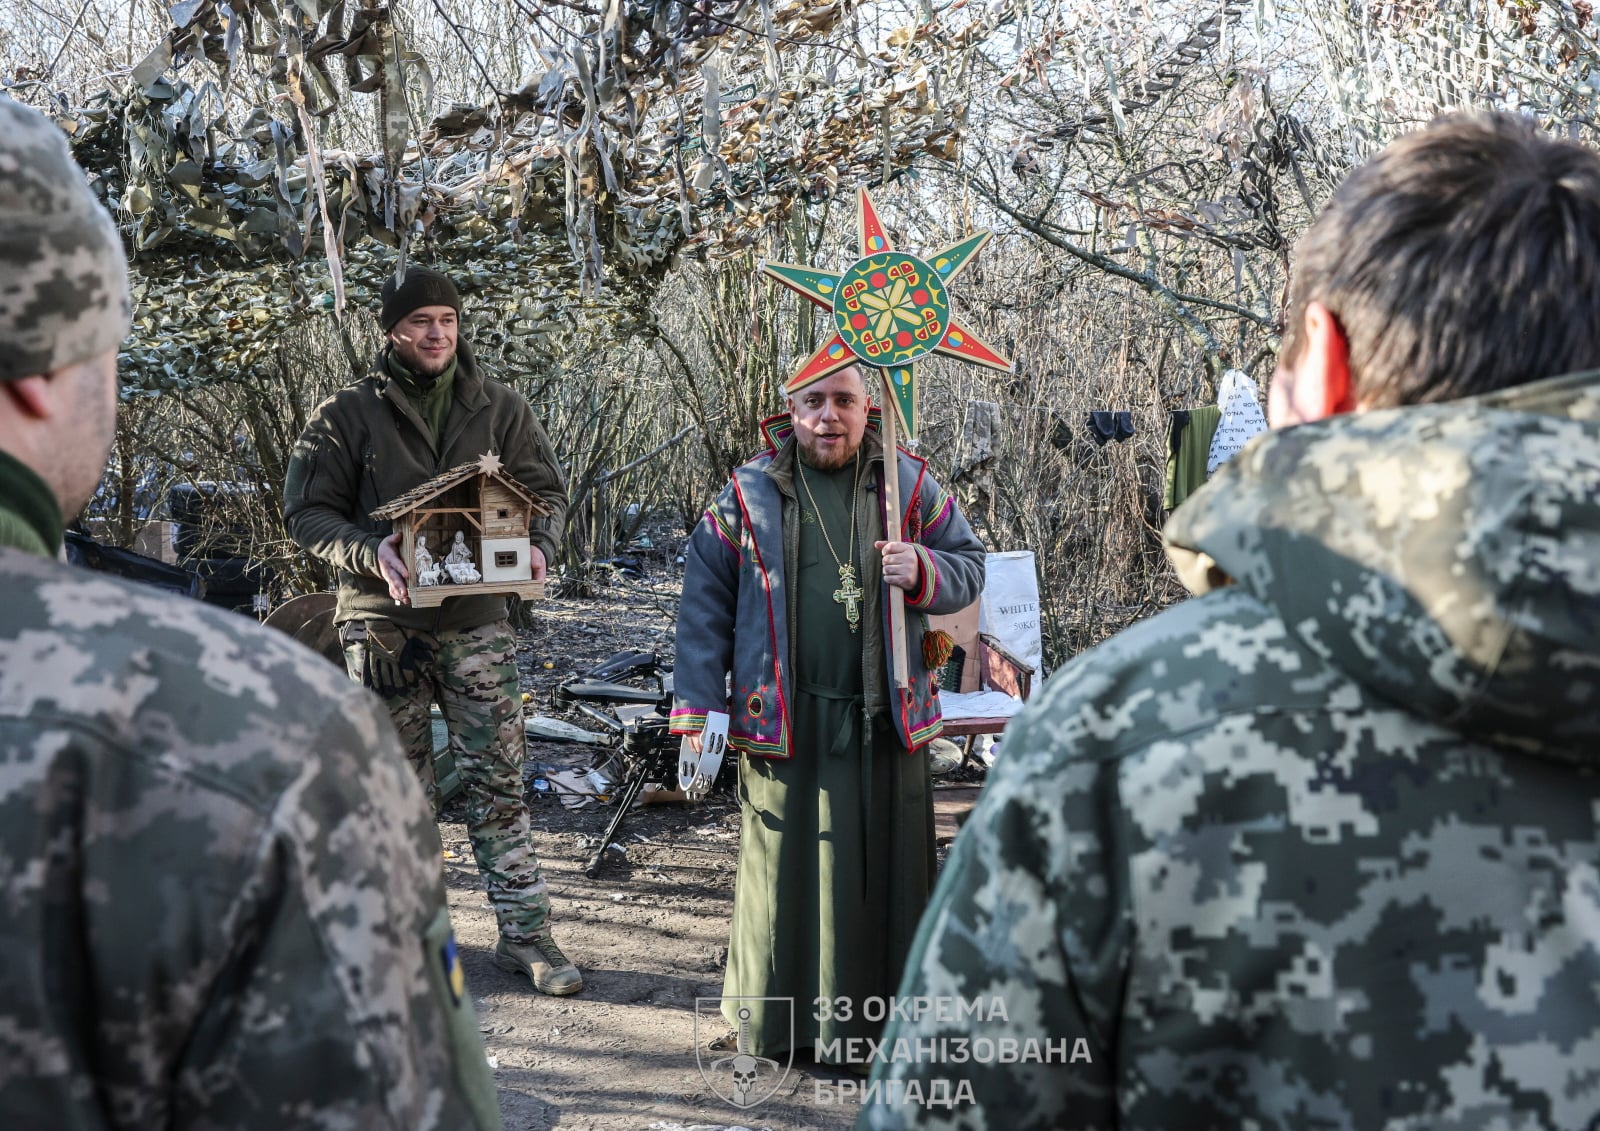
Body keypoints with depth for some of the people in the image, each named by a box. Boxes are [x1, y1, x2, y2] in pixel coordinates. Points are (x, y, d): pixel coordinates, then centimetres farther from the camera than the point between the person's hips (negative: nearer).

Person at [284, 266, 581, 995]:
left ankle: (525, 932, 9)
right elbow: (306, 512, -1)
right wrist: (371, 553, -19)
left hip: (477, 620, 1)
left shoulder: (498, 409, 6)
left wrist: (538, 546, -11)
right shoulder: (348, 414, 0)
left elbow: (546, 492, 11)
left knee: (498, 782, 2)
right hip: (383, 625, -1)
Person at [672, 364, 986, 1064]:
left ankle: (874, 1018, 20)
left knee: (882, 863, 6)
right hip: (783, 719, -1)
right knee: (782, 866, 4)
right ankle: (773, 1021, 20)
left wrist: (923, 572, -11)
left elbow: (971, 567, 12)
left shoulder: (909, 484, 6)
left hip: (885, 717, 1)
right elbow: (705, 601, 4)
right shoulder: (748, 494, 3)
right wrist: (698, 707, -2)